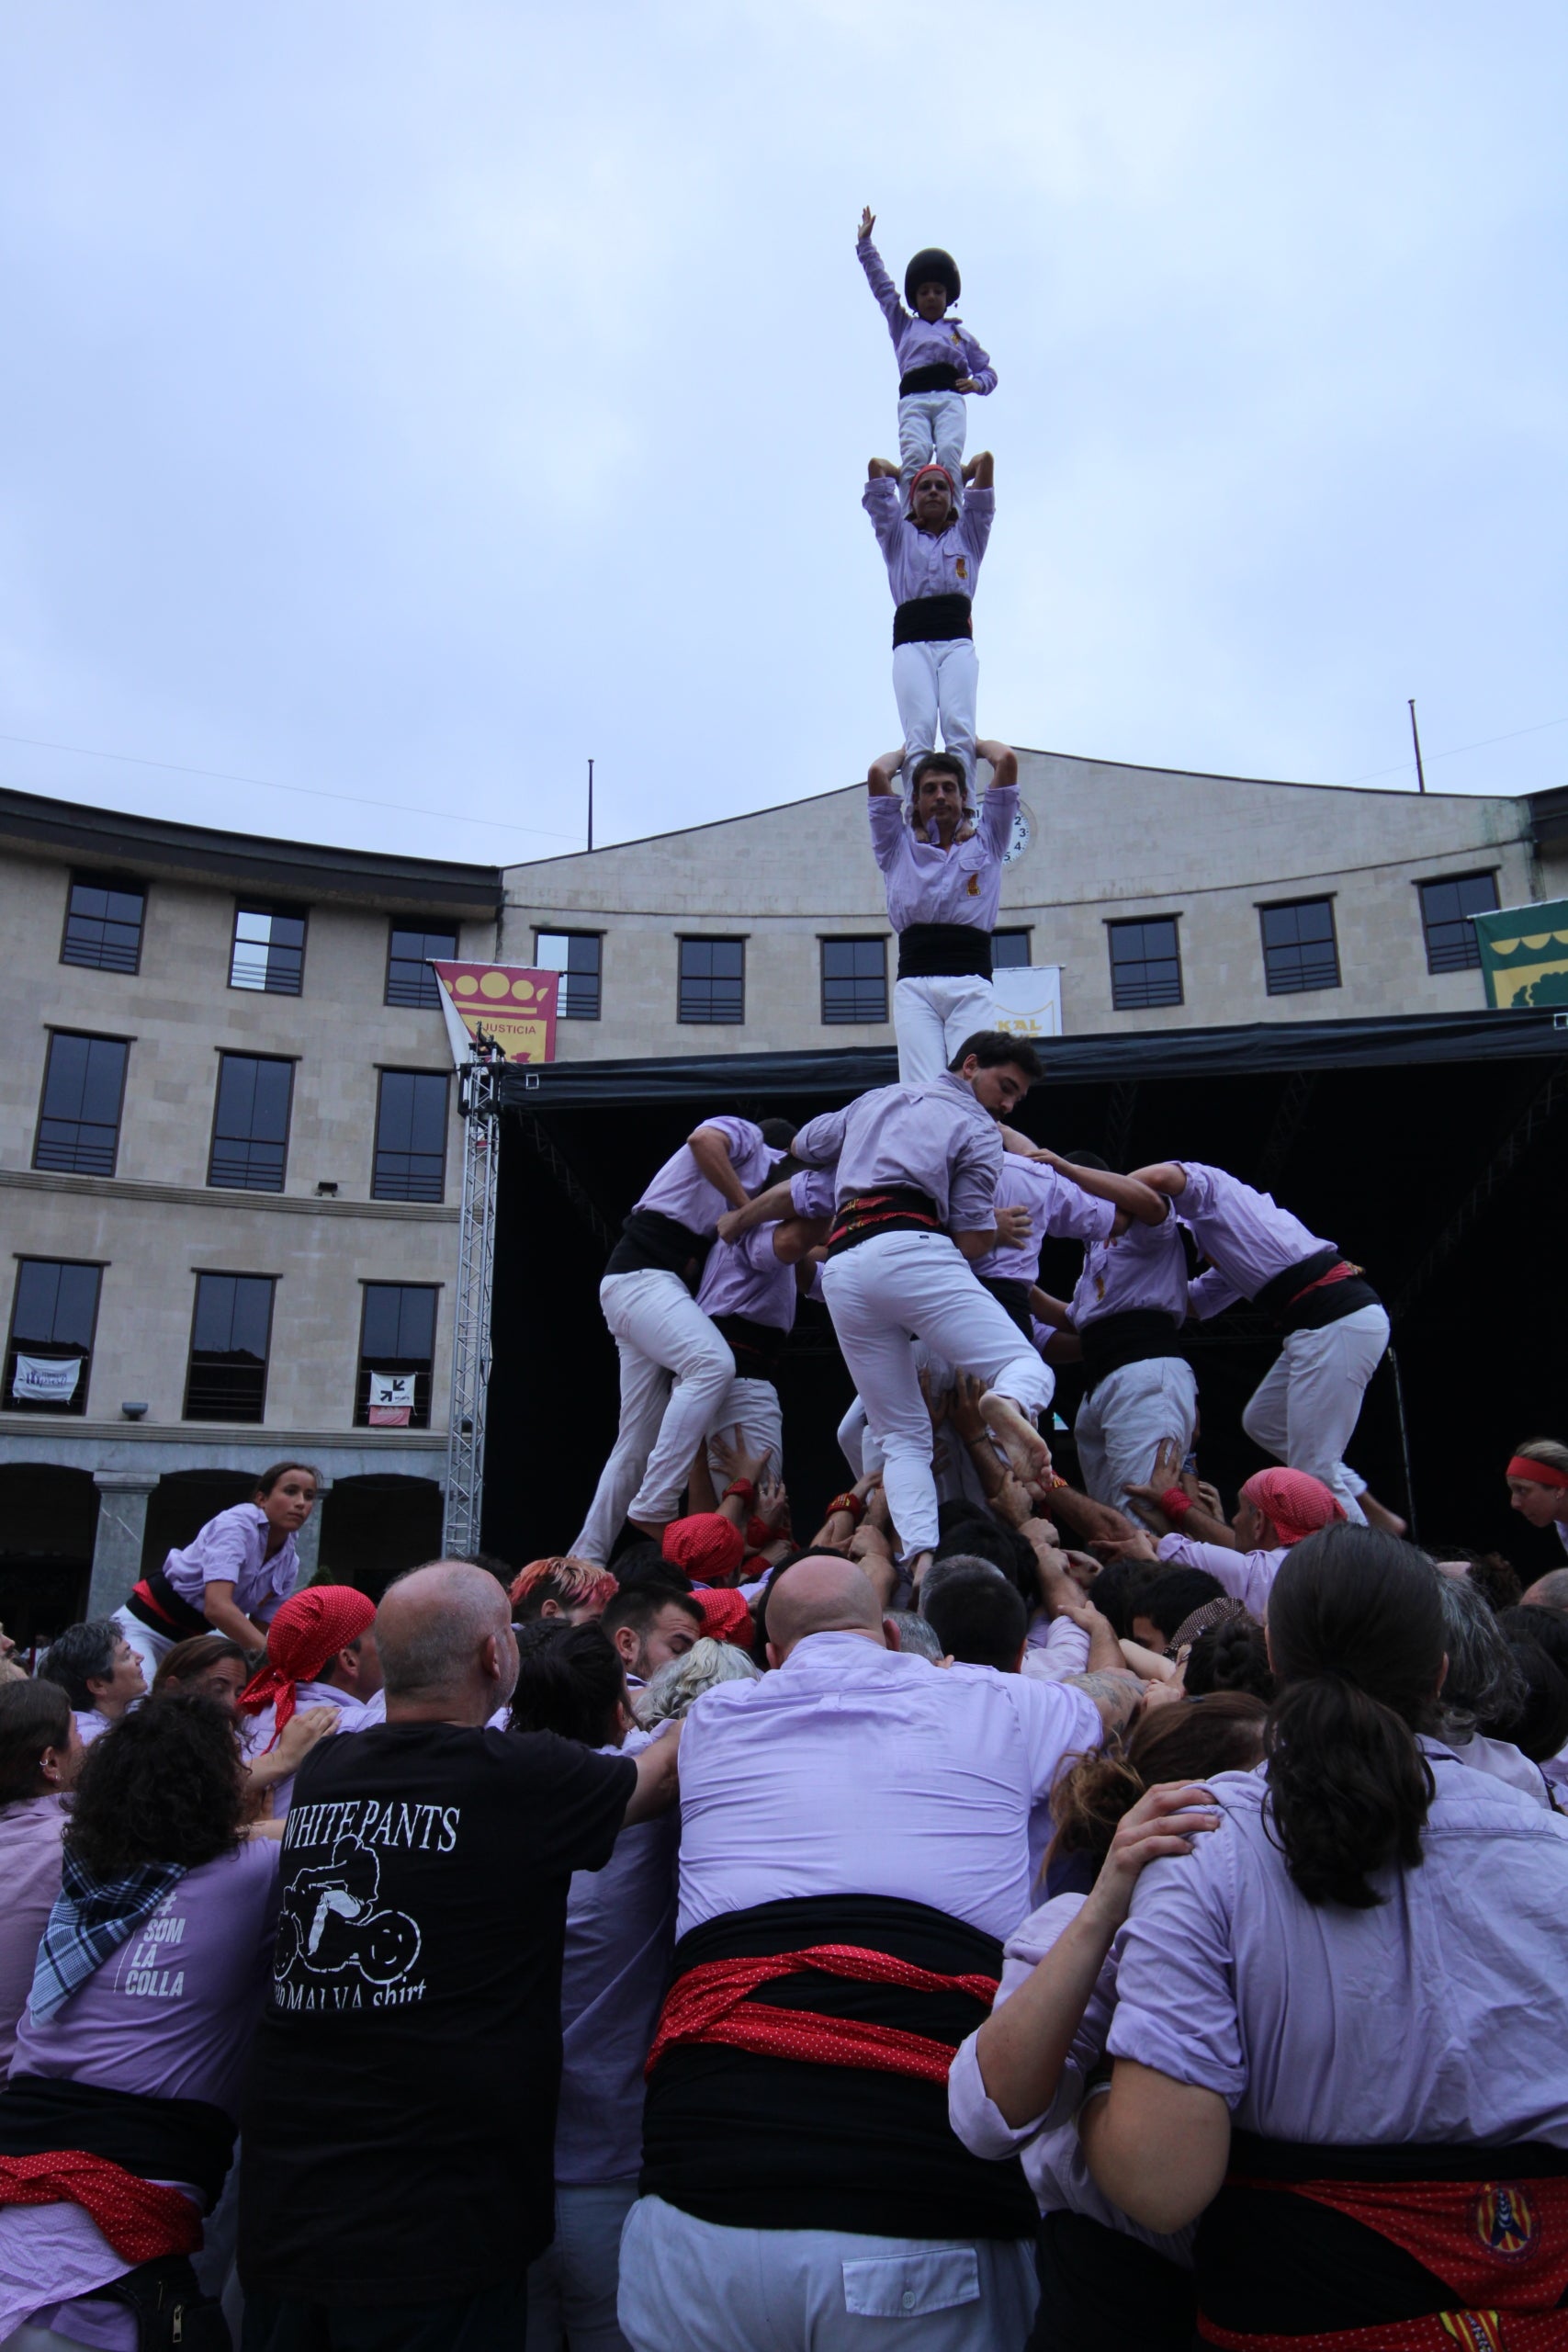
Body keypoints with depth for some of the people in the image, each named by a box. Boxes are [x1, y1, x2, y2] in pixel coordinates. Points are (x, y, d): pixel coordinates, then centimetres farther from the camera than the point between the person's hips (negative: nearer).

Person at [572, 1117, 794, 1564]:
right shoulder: (746, 1136, 7)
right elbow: (703, 1140, -18)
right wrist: (747, 1206, -9)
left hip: (667, 1283, 9)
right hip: (642, 1273, -9)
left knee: (638, 1444, 5)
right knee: (712, 1362, -31)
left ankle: (585, 1560, 8)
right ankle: (654, 1507, -32)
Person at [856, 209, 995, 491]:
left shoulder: (960, 333, 34)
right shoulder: (903, 327, 35)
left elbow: (988, 370, 29)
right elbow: (882, 286, 36)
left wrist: (978, 383, 5)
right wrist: (864, 243, 36)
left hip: (950, 397, 0)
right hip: (913, 398, 0)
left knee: (949, 453, -30)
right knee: (914, 454, -30)